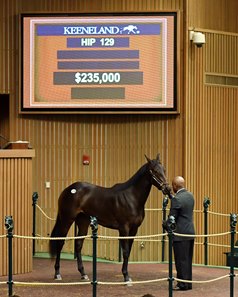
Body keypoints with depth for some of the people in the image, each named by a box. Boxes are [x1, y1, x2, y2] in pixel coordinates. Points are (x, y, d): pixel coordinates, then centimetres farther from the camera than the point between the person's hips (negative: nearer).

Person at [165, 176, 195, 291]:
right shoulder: (190, 196, 7)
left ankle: (183, 284, 5)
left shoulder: (176, 199, -19)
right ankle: (188, 283, 20)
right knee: (187, 260, 14)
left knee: (181, 260, 0)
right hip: (190, 232, 8)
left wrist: (166, 226, 5)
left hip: (180, 234, -8)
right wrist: (170, 196, 19)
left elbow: (172, 217, -15)